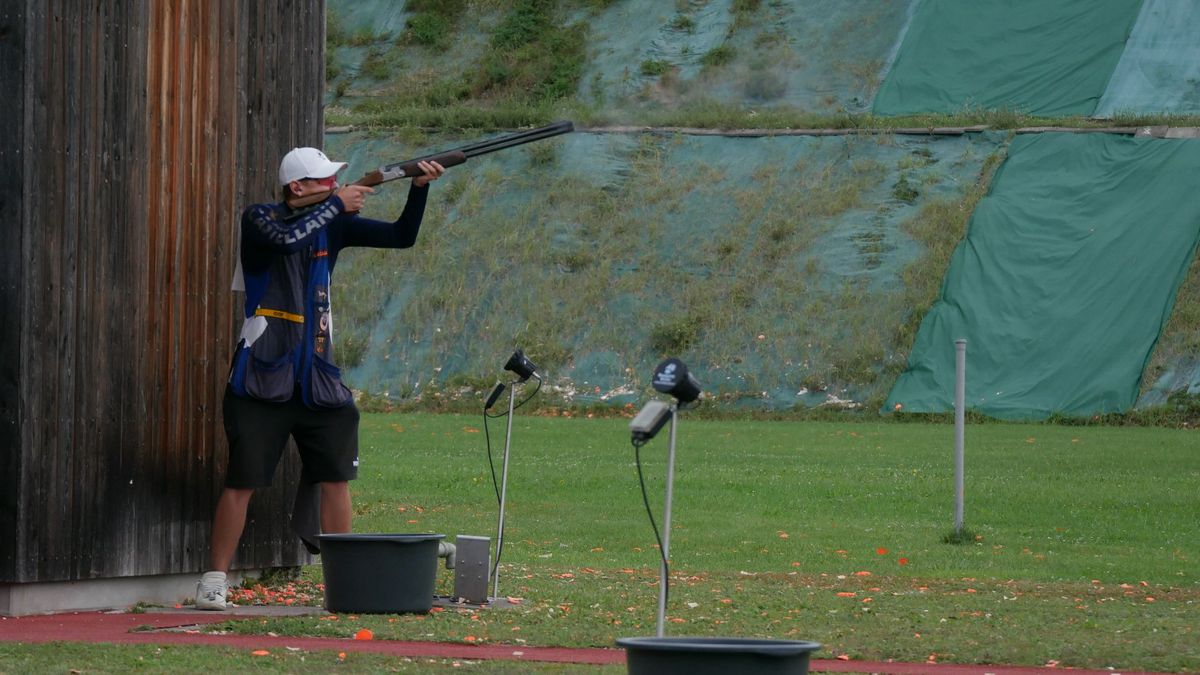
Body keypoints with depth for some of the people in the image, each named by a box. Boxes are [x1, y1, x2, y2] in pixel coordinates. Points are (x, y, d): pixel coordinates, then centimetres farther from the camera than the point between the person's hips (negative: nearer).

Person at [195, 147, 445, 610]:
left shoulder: (333, 224, 9)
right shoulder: (258, 220, -4)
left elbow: (402, 237, 6)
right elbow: (286, 238, -25)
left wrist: (420, 188, -9)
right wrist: (336, 203, -16)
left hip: (319, 377, 5)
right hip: (262, 377, -5)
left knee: (335, 480, 3)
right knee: (241, 481, -6)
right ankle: (215, 579, 1)